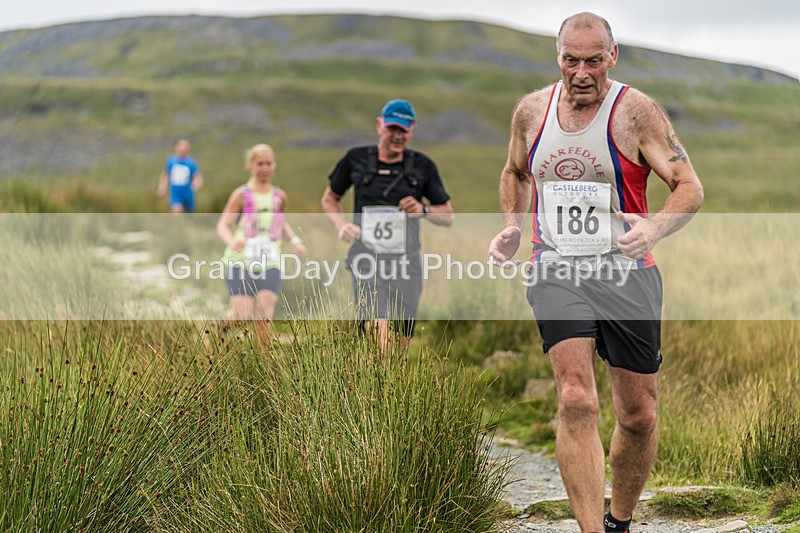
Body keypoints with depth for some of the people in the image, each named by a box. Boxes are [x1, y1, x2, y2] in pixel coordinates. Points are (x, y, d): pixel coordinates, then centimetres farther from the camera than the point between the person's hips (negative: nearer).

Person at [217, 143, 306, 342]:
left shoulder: (279, 197, 10)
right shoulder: (241, 195, -2)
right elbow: (223, 225, -6)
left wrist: (295, 240, 9)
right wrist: (232, 241, -28)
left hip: (269, 265, 3)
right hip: (240, 264, -3)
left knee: (264, 317, -13)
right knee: (242, 316, -9)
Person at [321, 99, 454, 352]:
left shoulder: (422, 166, 5)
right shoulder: (356, 159, 4)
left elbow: (448, 216, 11)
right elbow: (329, 198, 18)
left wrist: (423, 210, -11)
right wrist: (341, 224, -3)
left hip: (405, 263, 2)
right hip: (368, 262, -2)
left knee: (401, 347, 6)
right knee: (378, 333, -21)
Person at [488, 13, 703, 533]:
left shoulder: (637, 111, -7)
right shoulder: (531, 110, 5)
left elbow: (690, 187, -10)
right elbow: (516, 173, 24)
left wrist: (654, 227, -30)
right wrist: (512, 226, 6)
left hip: (626, 274, -1)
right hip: (557, 271, 1)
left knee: (639, 415, 6)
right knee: (576, 402, -19)